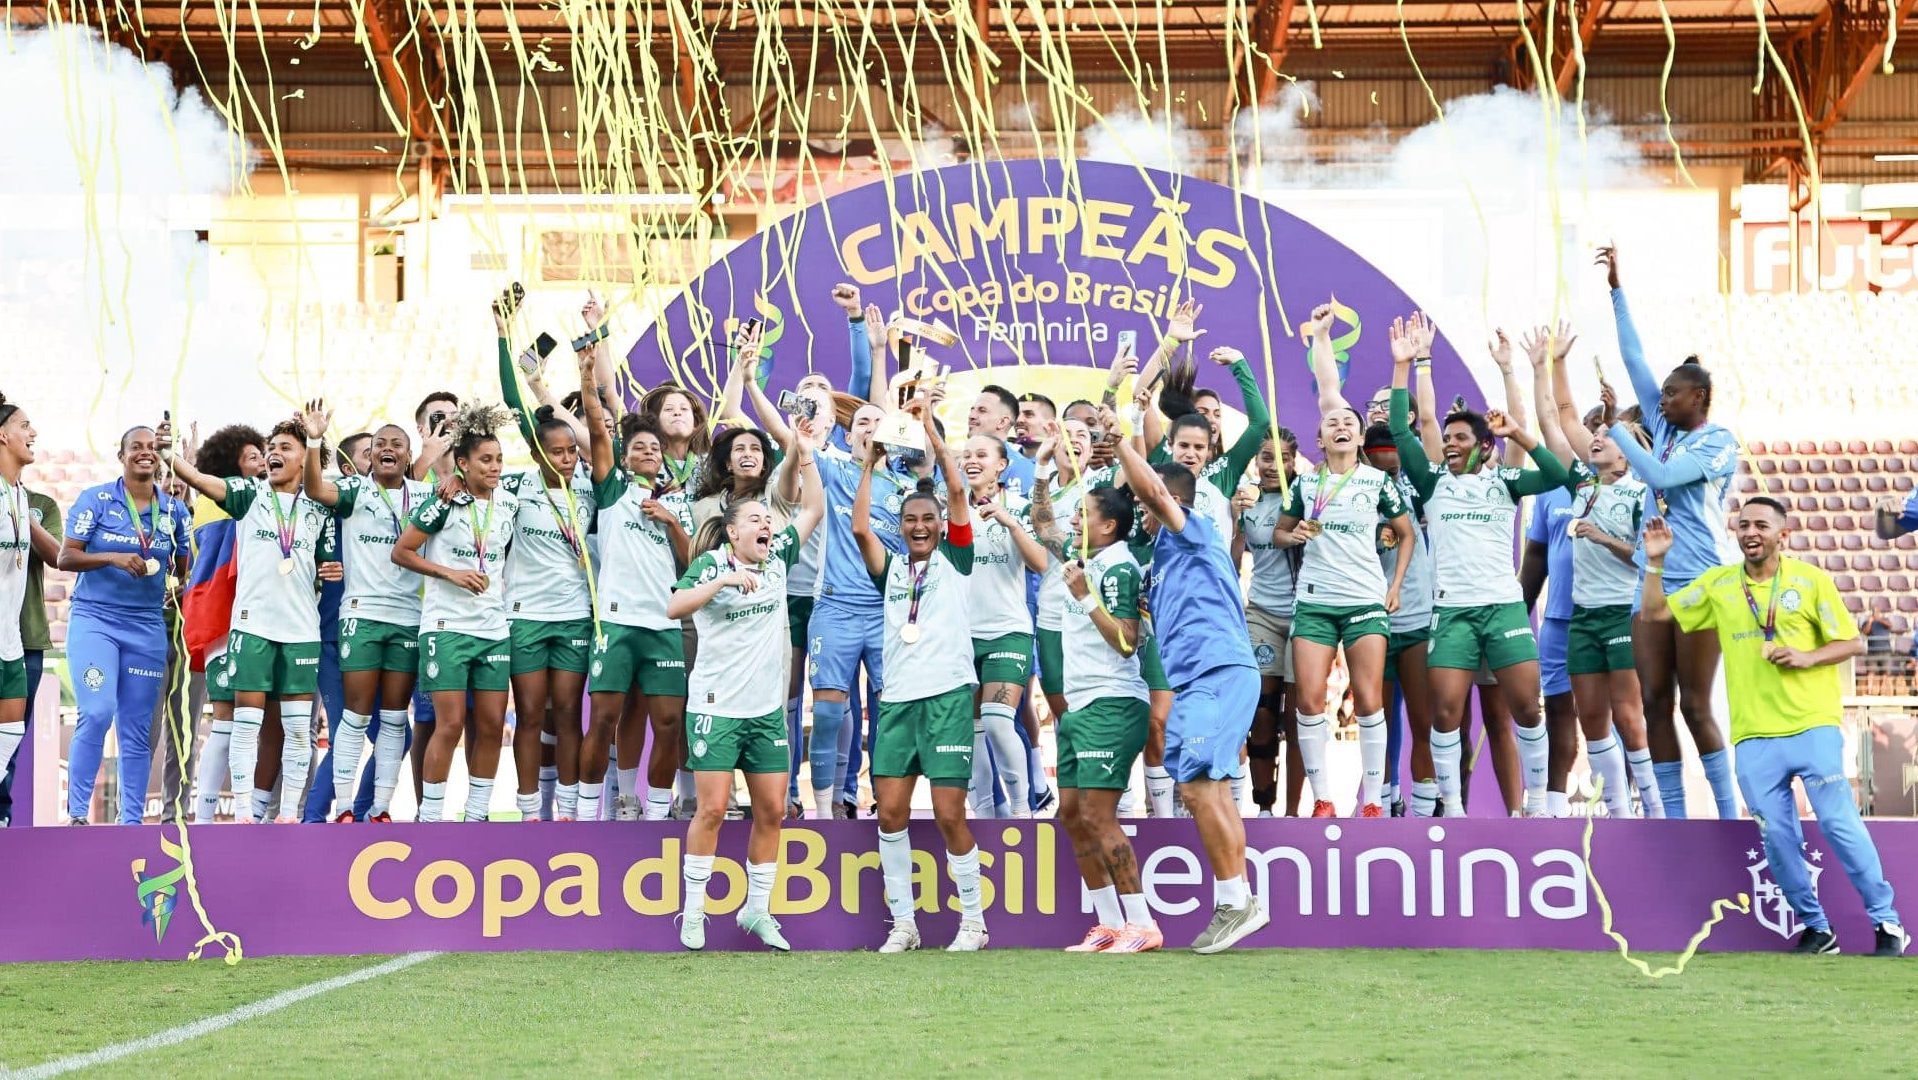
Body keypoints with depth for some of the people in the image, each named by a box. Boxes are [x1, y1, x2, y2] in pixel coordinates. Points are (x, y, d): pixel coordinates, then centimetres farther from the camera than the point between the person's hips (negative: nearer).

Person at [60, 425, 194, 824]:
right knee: (98, 713, -19)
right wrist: (113, 558, -21)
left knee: (137, 730, 5)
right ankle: (76, 813, -8)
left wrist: (179, 588, -4)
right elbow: (65, 558, -6)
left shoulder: (174, 510, 7)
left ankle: (131, 820, 12)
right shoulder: (96, 500, -2)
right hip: (95, 618, -3)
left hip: (147, 626, 3)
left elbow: (185, 567, 18)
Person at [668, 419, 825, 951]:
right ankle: (693, 911, 4)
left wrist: (805, 455, 4)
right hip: (717, 706, -5)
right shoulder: (710, 565, -8)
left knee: (772, 809, 4)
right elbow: (674, 607, -22)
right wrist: (724, 580, -30)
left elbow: (813, 510, 13)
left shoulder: (777, 558, 7)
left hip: (768, 707, 5)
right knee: (712, 808, -6)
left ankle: (758, 910, 15)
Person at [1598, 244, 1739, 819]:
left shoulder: (1719, 442, -5)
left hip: (1701, 583, -7)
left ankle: (1730, 816, 3)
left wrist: (1616, 429, -9)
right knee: (1654, 703, 2)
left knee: (1695, 707, -6)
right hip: (1655, 581, 7)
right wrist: (1617, 290, 12)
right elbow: (1634, 359, 14)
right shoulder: (1665, 428, 14)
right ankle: (1672, 818, 5)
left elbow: (1658, 475, -17)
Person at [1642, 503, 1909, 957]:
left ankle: (1887, 923, 2)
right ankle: (1815, 928, 13)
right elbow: (1655, 613, 15)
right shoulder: (1718, 583, 10)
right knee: (1777, 837, 0)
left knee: (1839, 822, -8)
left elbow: (1852, 643, 5)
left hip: (1813, 726, -3)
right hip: (1754, 736, 3)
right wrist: (1655, 563, 2)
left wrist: (1807, 657, -11)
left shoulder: (1811, 580, 2)